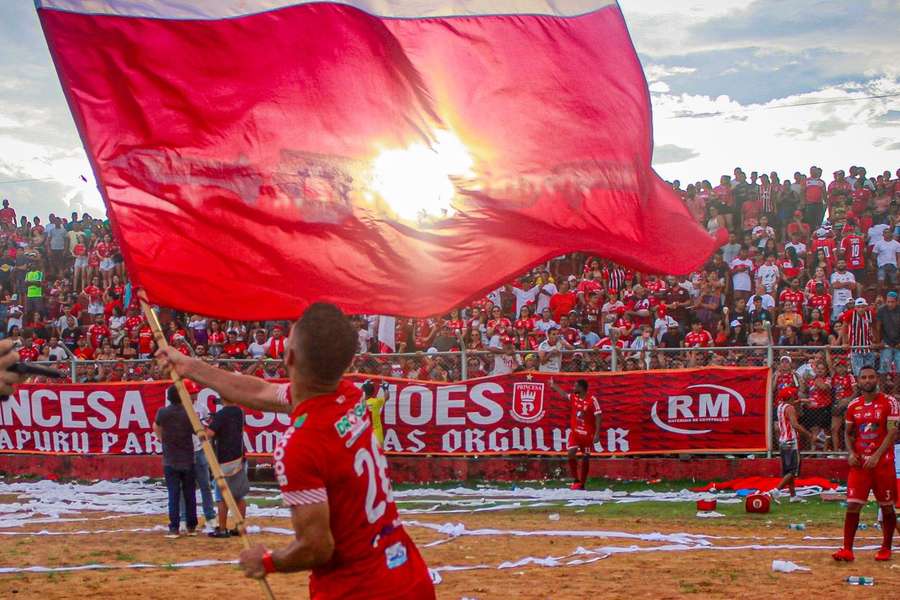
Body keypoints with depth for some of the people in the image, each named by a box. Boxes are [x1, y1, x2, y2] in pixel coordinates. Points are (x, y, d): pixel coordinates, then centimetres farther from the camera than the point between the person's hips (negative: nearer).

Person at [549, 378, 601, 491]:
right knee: (571, 454, -10)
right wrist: (554, 386, 39)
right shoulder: (573, 397, 3)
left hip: (587, 434, -4)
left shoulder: (592, 400, -13)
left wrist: (597, 434, -20)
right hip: (574, 431, 4)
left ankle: (582, 484, 11)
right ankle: (576, 480, 3)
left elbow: (598, 417, -14)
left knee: (585, 458, 3)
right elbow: (564, 394, 26)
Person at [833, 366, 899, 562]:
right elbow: (848, 433, 16)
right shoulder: (853, 406, 9)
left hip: (883, 462, -3)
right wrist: (851, 453, -2)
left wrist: (876, 456, -20)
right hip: (859, 463, 3)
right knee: (852, 505, -5)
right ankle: (847, 549, -5)